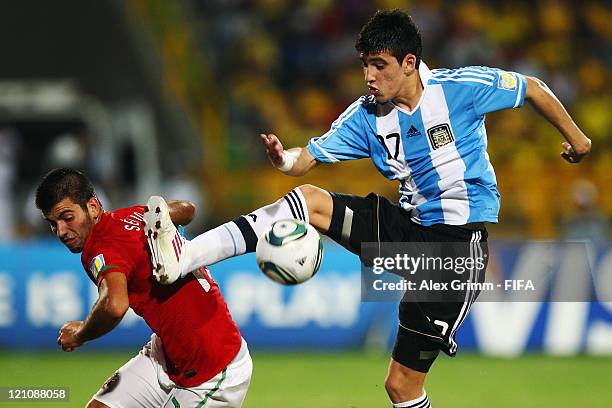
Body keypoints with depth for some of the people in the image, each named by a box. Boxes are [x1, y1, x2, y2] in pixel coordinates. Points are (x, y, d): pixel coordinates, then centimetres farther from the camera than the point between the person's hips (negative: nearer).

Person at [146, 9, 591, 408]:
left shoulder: (462, 87, -13)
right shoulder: (367, 116, -1)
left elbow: (533, 89, 0)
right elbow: (307, 158, -5)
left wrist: (574, 137, 13)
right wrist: (282, 159, -29)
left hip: (457, 244, -5)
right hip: (408, 228, 5)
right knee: (310, 200, -14)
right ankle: (180, 260, -22)